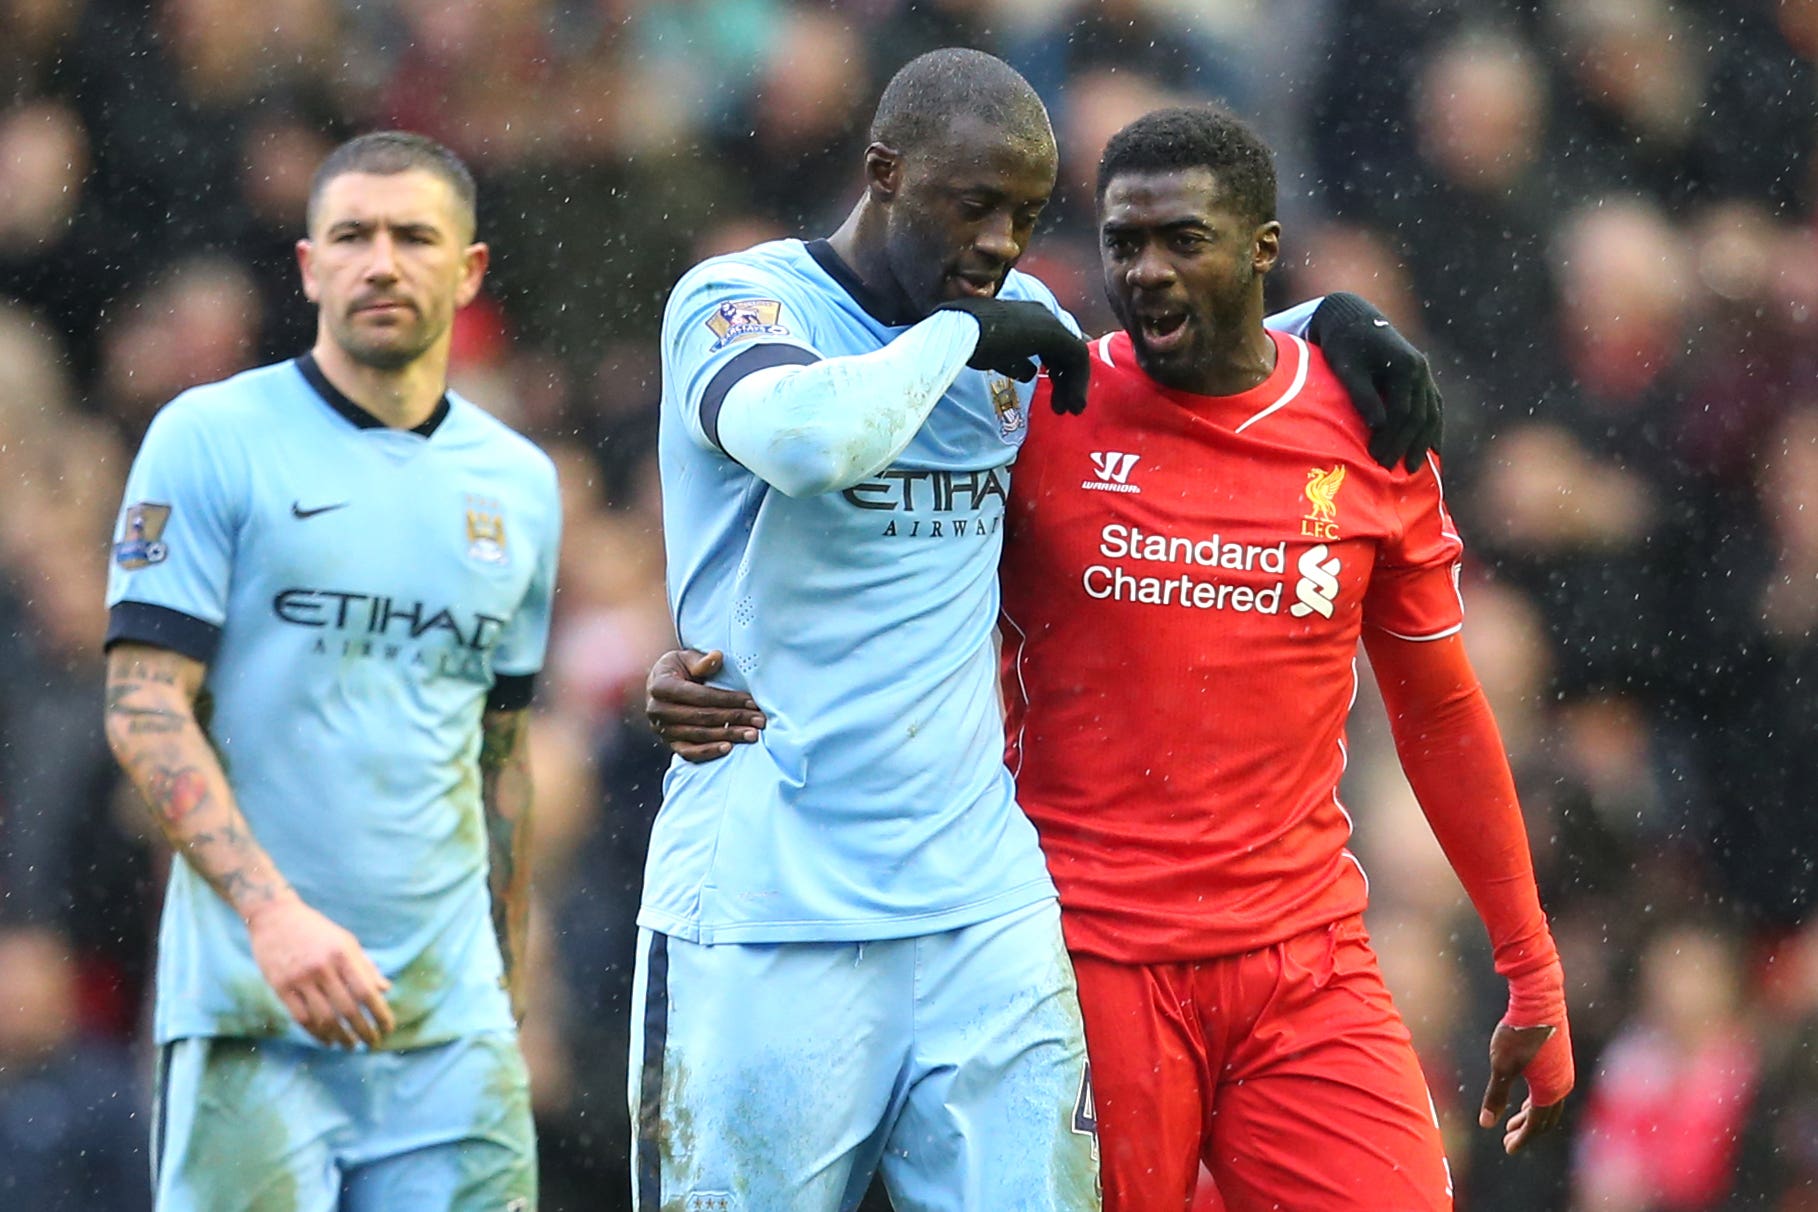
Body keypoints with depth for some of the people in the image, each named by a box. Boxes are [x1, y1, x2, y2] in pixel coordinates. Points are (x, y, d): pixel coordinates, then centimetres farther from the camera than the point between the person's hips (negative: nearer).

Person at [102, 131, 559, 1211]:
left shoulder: (520, 483, 14)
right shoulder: (211, 439, -1)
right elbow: (145, 708, -8)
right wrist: (276, 914, -19)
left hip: (450, 1022, 4)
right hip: (252, 1015, -4)